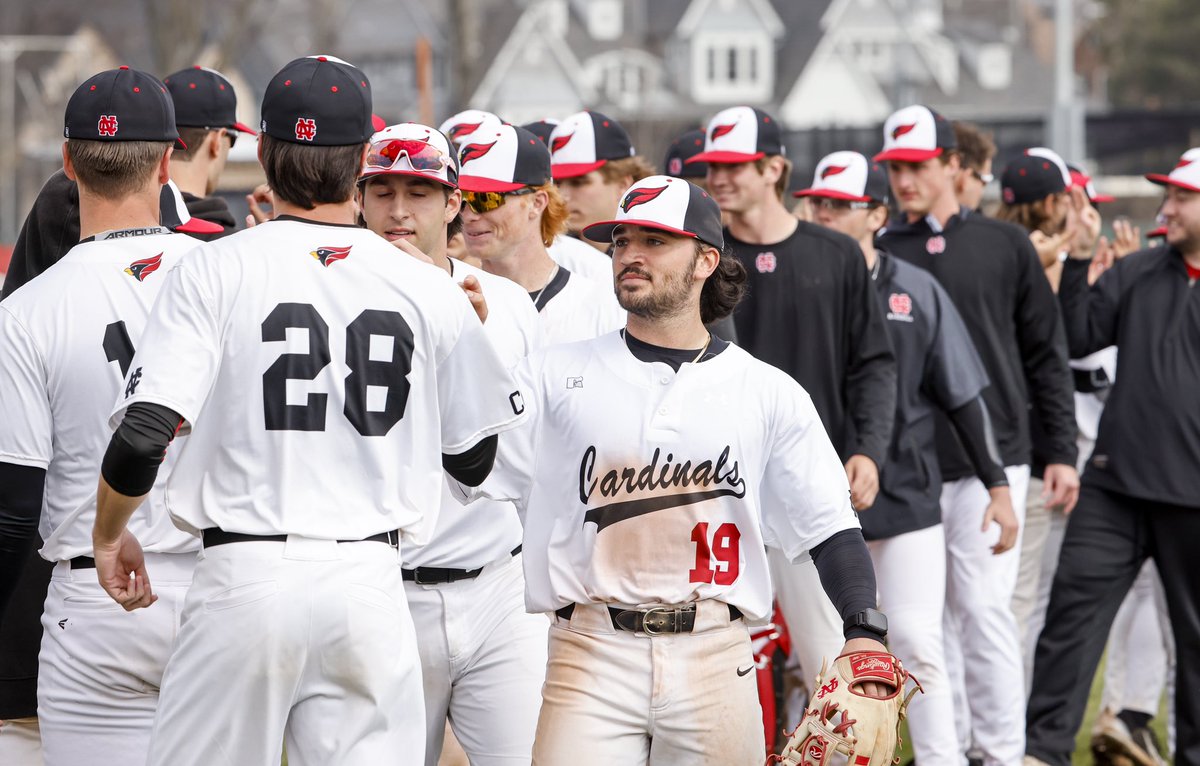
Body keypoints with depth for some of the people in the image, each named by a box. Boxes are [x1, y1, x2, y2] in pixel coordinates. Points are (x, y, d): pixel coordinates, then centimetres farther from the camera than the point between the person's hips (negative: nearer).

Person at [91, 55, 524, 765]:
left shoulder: (218, 269, -3)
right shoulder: (430, 288, 3)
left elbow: (143, 435, -11)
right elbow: (473, 461, 12)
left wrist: (109, 533, 8)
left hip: (245, 579, -2)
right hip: (371, 585, 2)